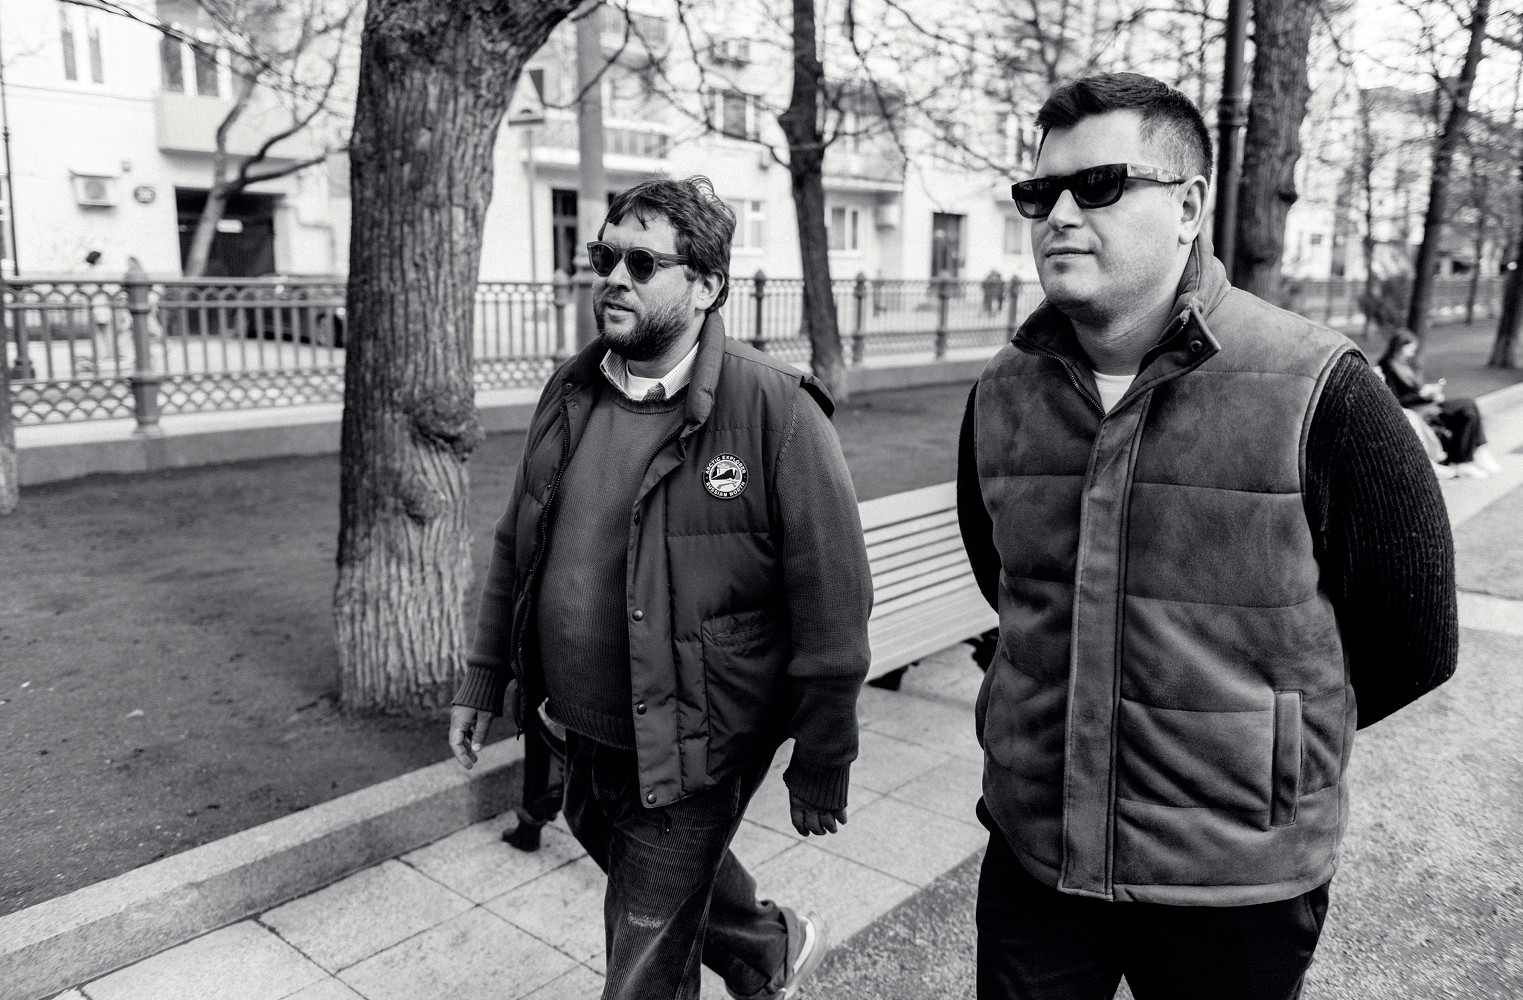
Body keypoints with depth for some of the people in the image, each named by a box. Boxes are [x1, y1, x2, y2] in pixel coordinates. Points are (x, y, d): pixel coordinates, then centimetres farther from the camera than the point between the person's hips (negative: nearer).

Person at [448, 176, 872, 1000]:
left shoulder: (776, 410, -20)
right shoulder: (570, 392, 1)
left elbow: (832, 601, -17)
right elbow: (517, 547, 11)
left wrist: (821, 763, -12)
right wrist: (484, 680, 12)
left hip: (690, 749, -7)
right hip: (586, 732, 7)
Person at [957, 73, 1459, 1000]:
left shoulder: (1318, 394, -16)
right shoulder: (1001, 394, -3)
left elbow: (1411, 643, -5)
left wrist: (1249, 736, 5)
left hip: (1235, 886, -2)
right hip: (1032, 848, 3)